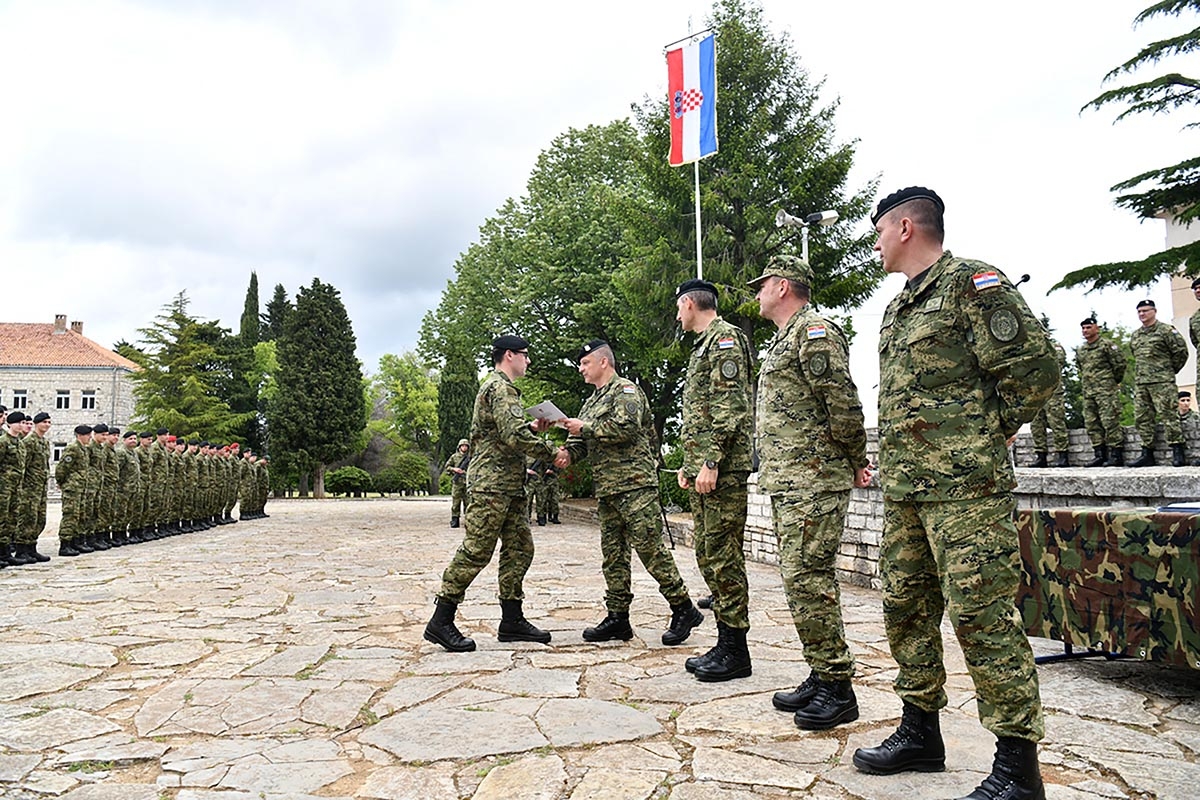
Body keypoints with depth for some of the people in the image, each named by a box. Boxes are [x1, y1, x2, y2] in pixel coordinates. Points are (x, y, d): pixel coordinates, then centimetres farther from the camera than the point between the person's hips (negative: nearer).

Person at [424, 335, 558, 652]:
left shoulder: (498, 388, 24)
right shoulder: (501, 388, -11)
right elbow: (514, 436, -22)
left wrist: (532, 428, 14)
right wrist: (551, 452, -12)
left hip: (509, 487, 11)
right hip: (491, 484, -11)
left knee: (520, 548, 9)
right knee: (476, 551, -9)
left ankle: (512, 620, 14)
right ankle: (441, 621, -2)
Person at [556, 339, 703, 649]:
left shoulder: (626, 390, -3)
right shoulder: (592, 400, 23)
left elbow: (627, 427, -19)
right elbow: (583, 439, 18)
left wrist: (585, 427, -14)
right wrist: (568, 452, -4)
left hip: (634, 483, -9)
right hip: (605, 488, 9)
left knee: (650, 547, -9)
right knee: (613, 553, 9)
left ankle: (683, 609, 2)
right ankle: (618, 617, 15)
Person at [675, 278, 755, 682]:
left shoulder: (725, 338, -8)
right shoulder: (703, 345, 23)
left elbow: (730, 409, -18)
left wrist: (710, 463, -22)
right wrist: (689, 464, 21)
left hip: (723, 470, -11)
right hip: (702, 469, 11)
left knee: (724, 557, -6)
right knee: (709, 556, 13)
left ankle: (735, 652, 3)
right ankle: (724, 643, 21)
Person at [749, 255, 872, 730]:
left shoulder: (815, 331, -10)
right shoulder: (782, 340, 22)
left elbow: (844, 402, -17)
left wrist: (856, 461, -9)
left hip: (814, 481, -11)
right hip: (785, 481, 11)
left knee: (808, 577, -10)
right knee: (800, 578, 12)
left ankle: (837, 688, 0)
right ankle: (820, 677, 21)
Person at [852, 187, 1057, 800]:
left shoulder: (972, 283, -6)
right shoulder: (898, 307, 20)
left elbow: (1036, 368, -12)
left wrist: (982, 435, -4)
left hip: (964, 485, -9)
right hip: (903, 486, 9)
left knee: (980, 614, -6)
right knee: (905, 609, 13)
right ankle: (920, 734, 27)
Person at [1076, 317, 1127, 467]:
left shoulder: (1107, 345, -4)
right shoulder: (1080, 350, 16)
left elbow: (1120, 363, -5)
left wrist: (1115, 380, 3)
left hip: (1106, 391, -7)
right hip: (1088, 392, 7)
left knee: (1110, 421, -10)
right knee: (1091, 424, 5)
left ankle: (1116, 455, -7)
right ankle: (1099, 455, 10)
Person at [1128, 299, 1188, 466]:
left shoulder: (1166, 330, -1)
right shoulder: (1134, 336, 18)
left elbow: (1181, 351, -3)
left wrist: (1170, 370, 3)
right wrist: (1141, 373, 18)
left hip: (1162, 381, -7)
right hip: (1140, 382, 7)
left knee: (1168, 415, -8)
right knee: (1142, 418, 4)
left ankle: (1178, 452, -4)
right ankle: (1147, 454, 7)